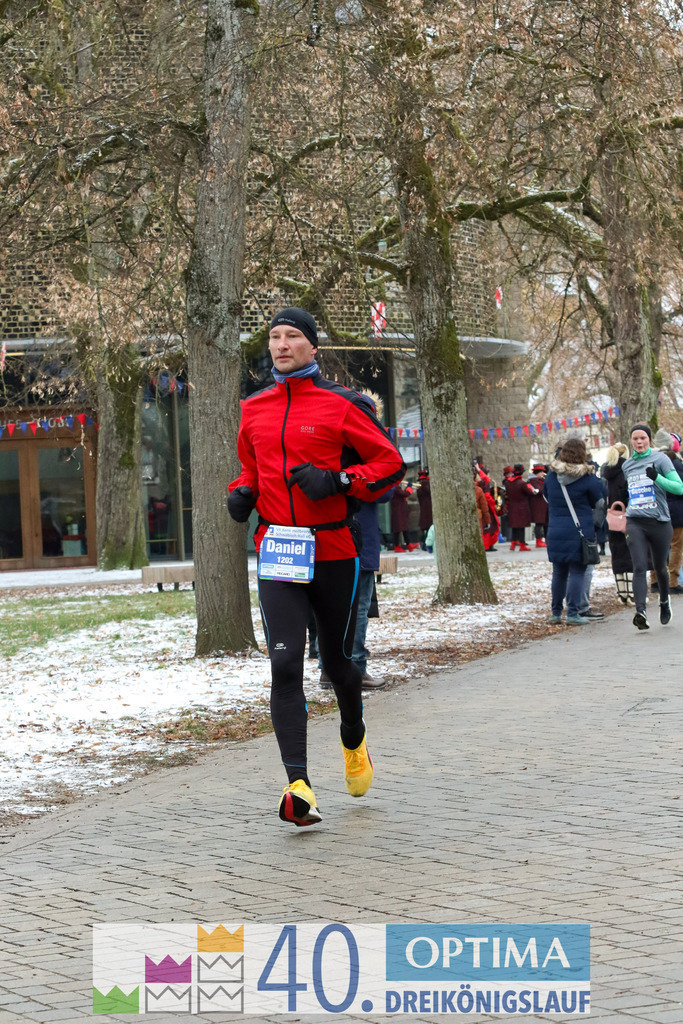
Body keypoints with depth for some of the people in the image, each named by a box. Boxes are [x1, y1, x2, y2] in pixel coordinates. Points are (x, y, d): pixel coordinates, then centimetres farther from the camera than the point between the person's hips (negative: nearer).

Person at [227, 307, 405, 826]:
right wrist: (243, 492, 5)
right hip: (276, 553, 2)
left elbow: (390, 461, -3)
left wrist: (335, 481, -17)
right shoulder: (255, 409, 10)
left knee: (337, 661, 13)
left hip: (333, 552, -2)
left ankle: (354, 739, 45)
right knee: (285, 665, -13)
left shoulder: (340, 405, -4)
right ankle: (299, 786, -19)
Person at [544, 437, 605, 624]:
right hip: (580, 531, -4)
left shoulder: (551, 475, 3)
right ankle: (573, 614, -5)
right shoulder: (587, 478, -10)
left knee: (559, 572, 14)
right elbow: (598, 502, 3)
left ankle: (555, 612, 17)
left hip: (556, 533, 4)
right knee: (577, 572, -1)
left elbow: (546, 496, 17)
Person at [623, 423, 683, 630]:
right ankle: (640, 611, -28)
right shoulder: (627, 465, 12)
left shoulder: (660, 459, -4)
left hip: (659, 522, -2)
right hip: (634, 522, 2)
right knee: (639, 567, -15)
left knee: (660, 567, 13)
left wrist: (657, 478, -26)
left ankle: (664, 601, 42)